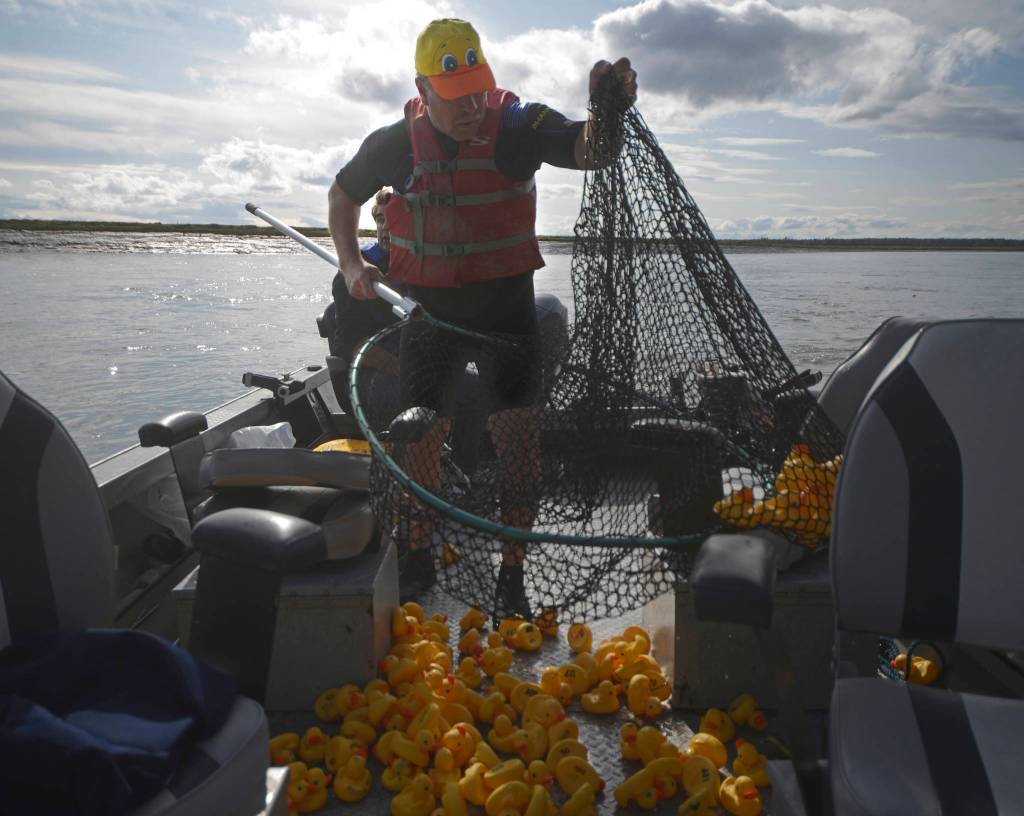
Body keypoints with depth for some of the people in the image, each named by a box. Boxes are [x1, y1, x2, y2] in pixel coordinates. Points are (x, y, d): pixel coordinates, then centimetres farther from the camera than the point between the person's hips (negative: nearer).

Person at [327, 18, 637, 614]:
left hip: (506, 304, -2)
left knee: (518, 435, -8)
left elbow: (588, 150, -25)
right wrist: (351, 264, 2)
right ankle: (419, 553, 30)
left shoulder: (518, 125, -9)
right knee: (422, 436, 7)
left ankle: (513, 576, 5)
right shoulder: (396, 144, -2)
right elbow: (343, 195, 15)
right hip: (429, 309, 2)